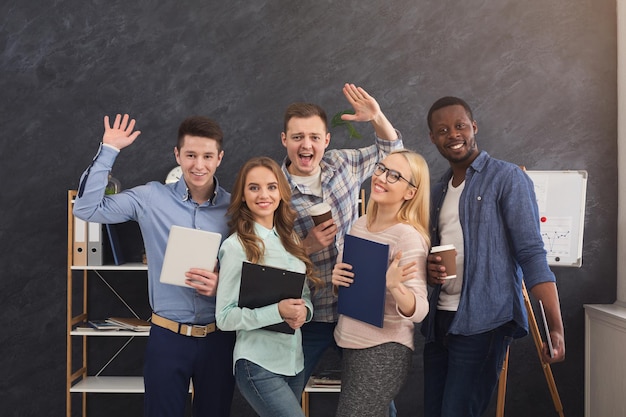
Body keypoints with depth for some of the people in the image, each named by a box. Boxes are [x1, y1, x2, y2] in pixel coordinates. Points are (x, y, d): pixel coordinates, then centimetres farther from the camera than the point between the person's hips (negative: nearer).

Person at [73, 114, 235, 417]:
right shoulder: (151, 198, -4)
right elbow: (86, 208, -9)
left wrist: (222, 286, -17)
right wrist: (109, 151, -9)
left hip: (219, 337, 1)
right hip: (167, 336, -1)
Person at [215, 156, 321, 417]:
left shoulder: (290, 239, 6)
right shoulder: (236, 246, -12)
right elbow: (225, 317, -13)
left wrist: (304, 310, -10)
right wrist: (278, 311, -24)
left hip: (295, 360, 6)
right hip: (258, 365, -6)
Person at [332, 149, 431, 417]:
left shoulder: (408, 236, -17)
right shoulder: (360, 225, 3)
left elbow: (418, 311, -22)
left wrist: (394, 286, -40)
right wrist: (338, 277, -6)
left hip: (384, 352, -7)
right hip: (350, 344, 7)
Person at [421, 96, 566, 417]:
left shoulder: (507, 179, -6)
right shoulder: (438, 192, 14)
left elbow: (531, 254, -12)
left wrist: (556, 327, -20)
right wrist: (429, 269, -2)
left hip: (483, 322, -6)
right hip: (440, 319, 7)